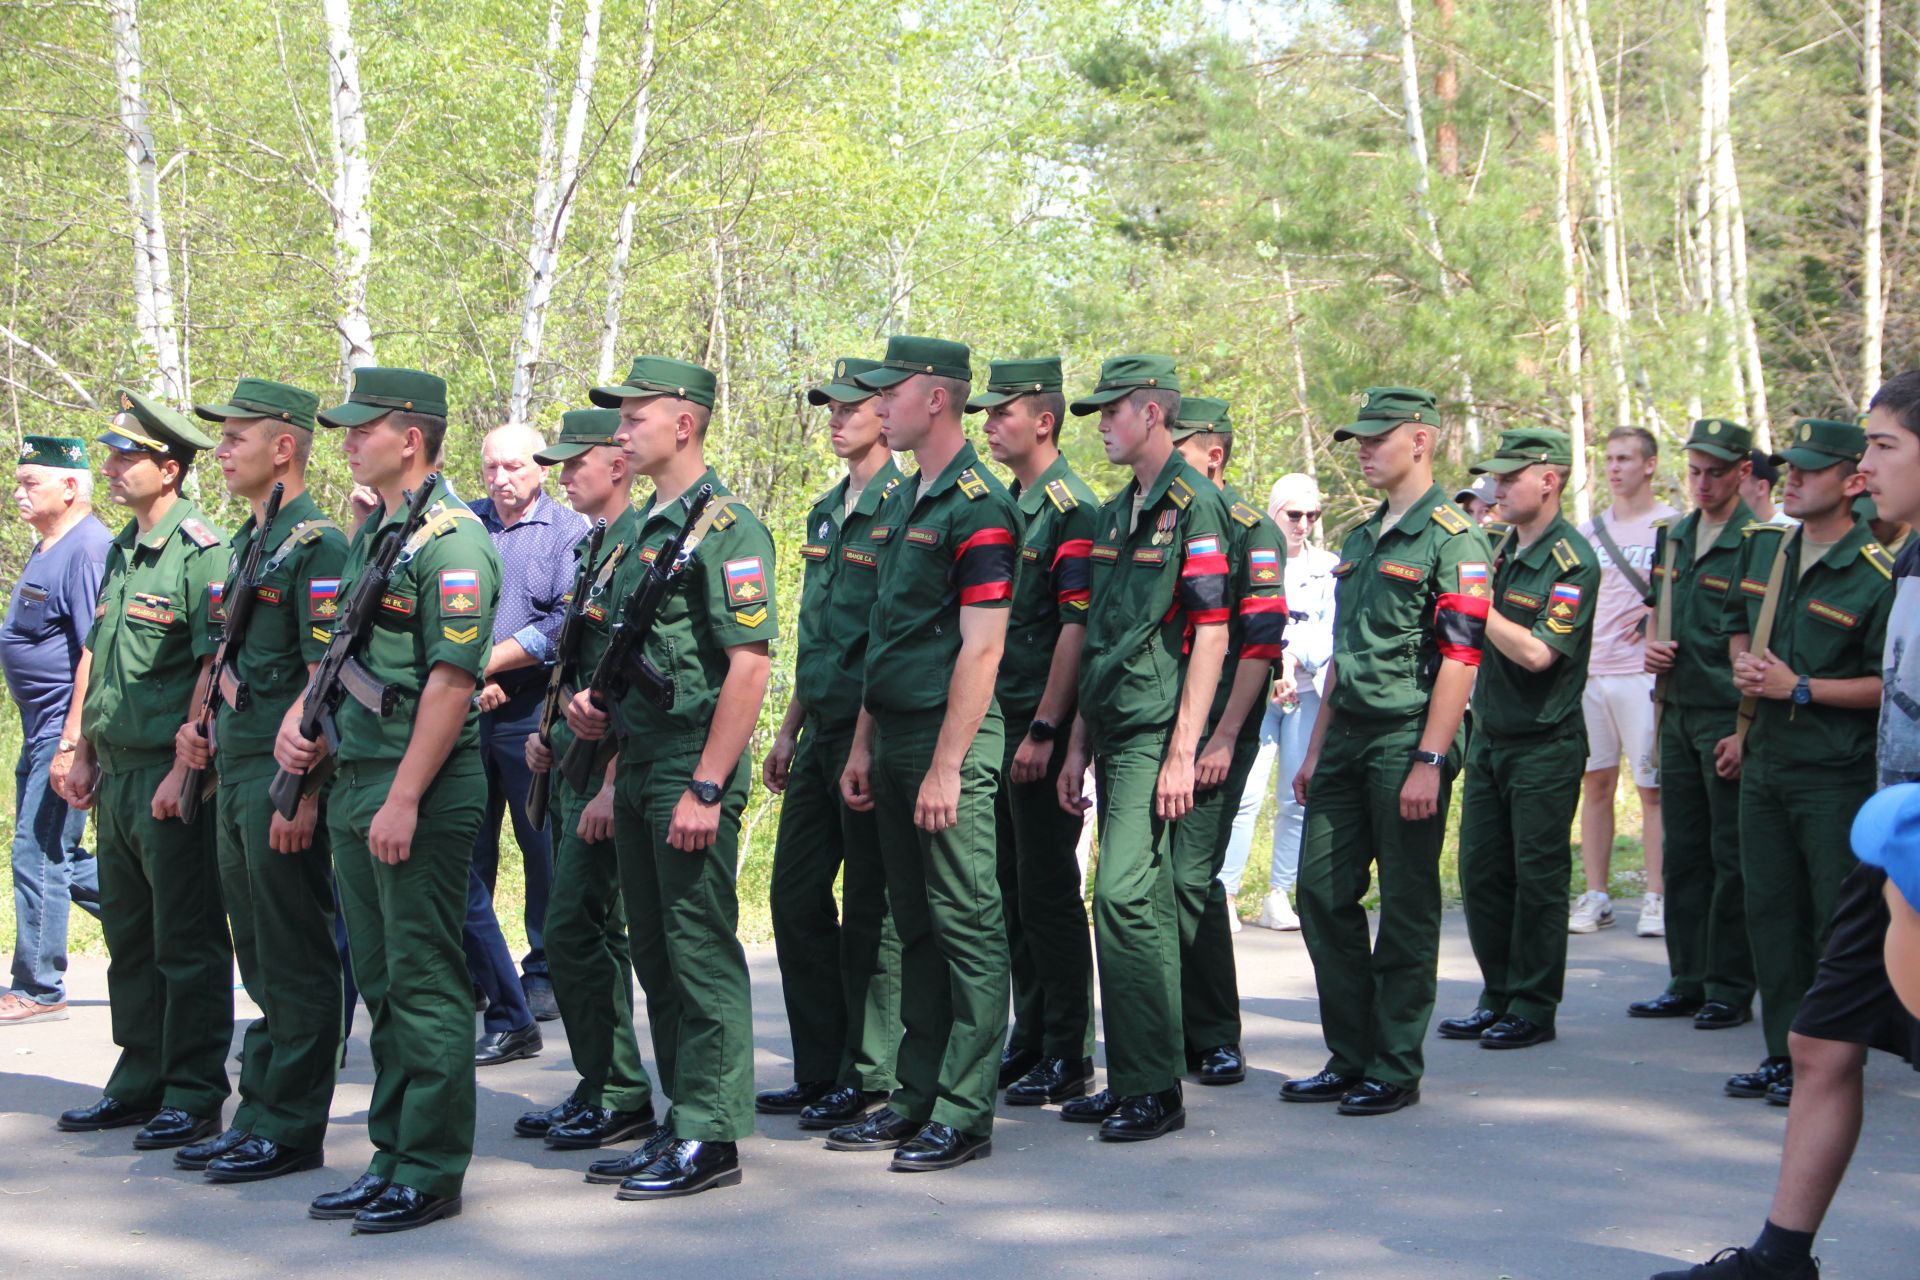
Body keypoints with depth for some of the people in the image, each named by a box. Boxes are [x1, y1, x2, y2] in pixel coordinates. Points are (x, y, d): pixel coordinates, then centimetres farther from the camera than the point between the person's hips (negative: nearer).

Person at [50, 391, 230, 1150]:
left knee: (186, 943, -2)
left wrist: (184, 770, -21)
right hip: (116, 773, 9)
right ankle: (139, 1083, 24)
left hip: (172, 775, -9)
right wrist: (75, 744, 14)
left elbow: (214, 669, -18)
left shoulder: (200, 552, -13)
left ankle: (194, 1097, 5)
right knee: (128, 937, 15)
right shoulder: (121, 550, 15)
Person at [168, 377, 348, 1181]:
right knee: (258, 956, 14)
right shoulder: (245, 542, 17)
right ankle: (256, 1115, 21)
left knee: (294, 960, -2)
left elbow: (326, 681, -18)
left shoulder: (315, 547, -13)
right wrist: (195, 723, 11)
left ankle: (291, 1129, 3)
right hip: (233, 770, 9)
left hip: (282, 775, -9)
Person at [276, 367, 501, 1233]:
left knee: (425, 981, -4)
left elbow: (451, 679, -19)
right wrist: (299, 715, 7)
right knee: (381, 983, 13)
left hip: (421, 792, -10)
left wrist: (404, 800, -22)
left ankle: (431, 1171, 3)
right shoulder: (369, 535, 16)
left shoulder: (450, 539, -13)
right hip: (355, 780, 10)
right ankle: (391, 1157, 21)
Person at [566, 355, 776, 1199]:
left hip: (692, 769, -10)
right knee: (654, 956, 13)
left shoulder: (726, 529, -13)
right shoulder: (642, 532, 16)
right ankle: (680, 1124, 21)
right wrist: (592, 702, 8)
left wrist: (706, 787, -22)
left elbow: (748, 666, -19)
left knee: (700, 954, -5)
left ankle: (709, 1139, 1)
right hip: (638, 768, 10)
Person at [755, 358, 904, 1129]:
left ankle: (871, 1079, 5)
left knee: (872, 907, -2)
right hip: (821, 732, 9)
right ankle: (819, 1072, 19)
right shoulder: (827, 512, 16)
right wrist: (789, 729, 19)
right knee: (797, 896, 10)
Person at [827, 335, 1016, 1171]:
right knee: (915, 926, 13)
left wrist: (946, 766, -20)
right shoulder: (898, 504, 16)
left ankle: (964, 1115, 0)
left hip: (951, 738, -9)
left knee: (966, 925, -4)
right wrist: (863, 745, 17)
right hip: (896, 736, 9)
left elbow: (981, 648, -17)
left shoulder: (978, 506, -12)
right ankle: (916, 1100, 19)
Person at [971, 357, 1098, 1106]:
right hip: (996, 722, 9)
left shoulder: (1072, 510, -11)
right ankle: (1028, 1041, 21)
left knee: (1049, 889, -4)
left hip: (1042, 728, -9)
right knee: (1011, 889, 12)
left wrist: (1044, 729, -21)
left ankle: (1067, 1057, 3)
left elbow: (1076, 628, -17)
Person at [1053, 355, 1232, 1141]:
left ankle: (1152, 1089, -10)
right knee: (1143, 902, 11)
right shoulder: (1115, 513, 17)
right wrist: (1079, 744, 18)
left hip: (1157, 735, -9)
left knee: (1125, 894, -15)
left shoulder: (1194, 507, -10)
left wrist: (1182, 753, -19)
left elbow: (1211, 637, -15)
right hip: (1113, 734, 9)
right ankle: (1133, 1081, 16)